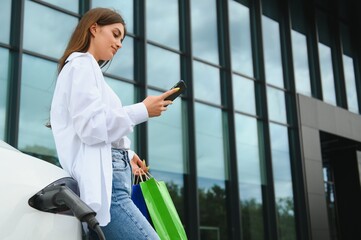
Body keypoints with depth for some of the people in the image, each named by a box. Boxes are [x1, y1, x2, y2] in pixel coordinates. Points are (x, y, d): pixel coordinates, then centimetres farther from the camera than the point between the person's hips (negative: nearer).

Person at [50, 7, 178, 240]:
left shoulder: (86, 67, 29)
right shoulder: (82, 64, 1)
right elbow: (91, 125, -13)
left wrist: (125, 155, 14)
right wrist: (142, 111, -8)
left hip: (107, 179, 10)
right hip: (102, 182, -10)